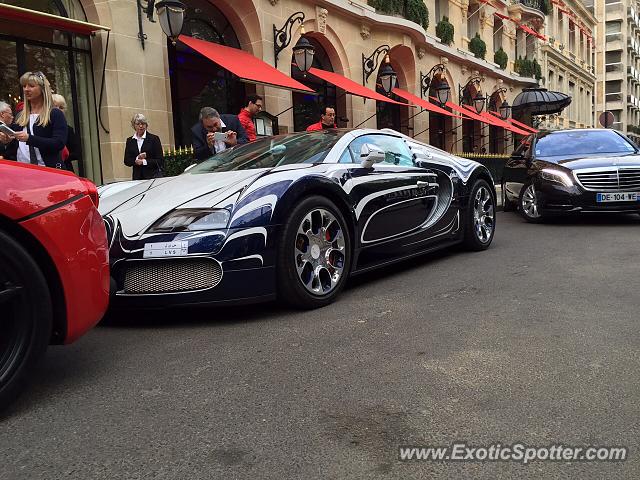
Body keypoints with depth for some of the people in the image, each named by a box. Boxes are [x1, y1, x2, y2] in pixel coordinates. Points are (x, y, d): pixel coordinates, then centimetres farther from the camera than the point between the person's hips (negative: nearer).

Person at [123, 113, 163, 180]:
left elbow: (160, 161, -3)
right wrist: (137, 159, -10)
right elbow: (126, 161, 9)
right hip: (137, 176, 3)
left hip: (153, 176, -3)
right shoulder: (130, 141, 13)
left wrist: (144, 161, -13)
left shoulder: (154, 138, 2)